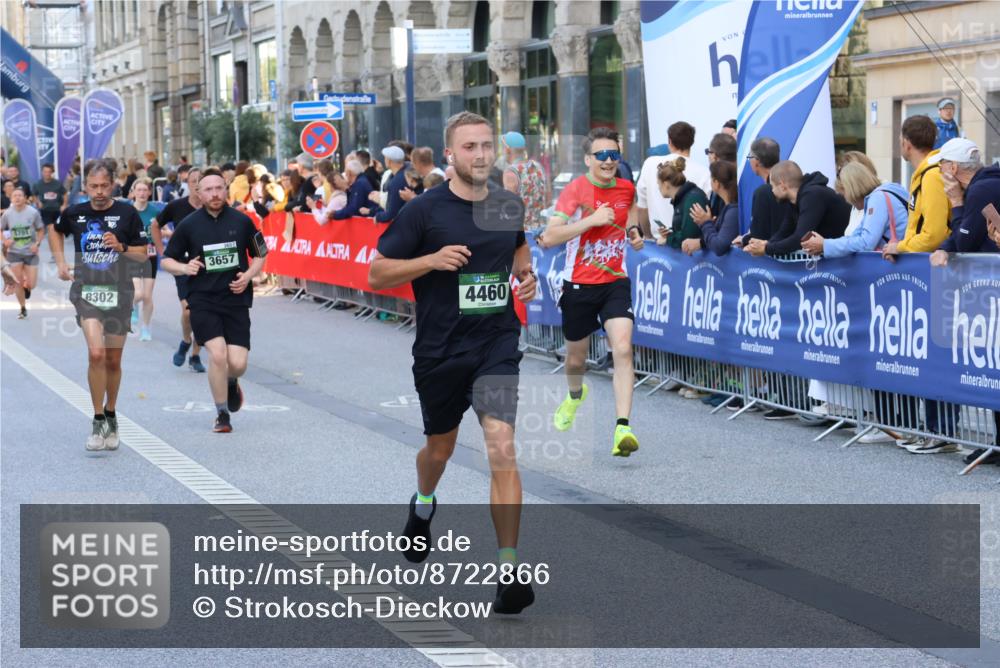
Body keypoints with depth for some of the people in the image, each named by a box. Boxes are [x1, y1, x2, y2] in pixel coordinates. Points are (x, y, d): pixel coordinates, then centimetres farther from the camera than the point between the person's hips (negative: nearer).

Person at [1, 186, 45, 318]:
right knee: (18, 283, 0)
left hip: (31, 252, -1)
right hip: (14, 252, 1)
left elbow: (41, 230, 2)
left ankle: (27, 287, 35)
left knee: (31, 285, -2)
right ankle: (23, 309, 18)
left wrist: (37, 244, -13)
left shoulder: (33, 212, -9)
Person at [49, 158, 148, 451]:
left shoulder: (127, 214, -3)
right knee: (96, 353, -20)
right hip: (86, 291, -1)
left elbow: (143, 255, 1)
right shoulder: (74, 213, 2)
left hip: (118, 292, 1)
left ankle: (111, 416, 32)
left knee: (113, 361, 10)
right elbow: (55, 231, 24)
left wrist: (121, 247, -17)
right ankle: (98, 421, -11)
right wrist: (60, 262, 13)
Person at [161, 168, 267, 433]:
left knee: (238, 363, -7)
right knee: (218, 354, -19)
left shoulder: (242, 221, 2)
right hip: (202, 301, -1)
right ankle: (222, 415, 0)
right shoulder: (189, 225, -1)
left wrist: (248, 276, -6)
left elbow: (260, 256, 13)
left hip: (236, 300, 1)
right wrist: (184, 268, -14)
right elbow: (167, 261, 7)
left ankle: (231, 383, 32)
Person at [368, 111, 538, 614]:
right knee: (440, 448, 19)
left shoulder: (508, 206, 2)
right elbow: (377, 274, -6)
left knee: (502, 447, -16)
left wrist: (525, 273, 2)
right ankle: (423, 506, 56)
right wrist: (432, 259, -21)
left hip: (497, 345, 1)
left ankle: (510, 571, -15)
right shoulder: (424, 210, -9)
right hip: (440, 351, -1)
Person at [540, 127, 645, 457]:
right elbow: (549, 237, -21)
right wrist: (592, 220, -26)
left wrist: (633, 229, 9)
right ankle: (575, 394, 52)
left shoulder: (626, 188, 2)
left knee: (622, 349, -20)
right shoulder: (575, 190, -13)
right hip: (579, 284, -2)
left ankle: (622, 429, -25)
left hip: (615, 282, 2)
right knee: (576, 358, 15)